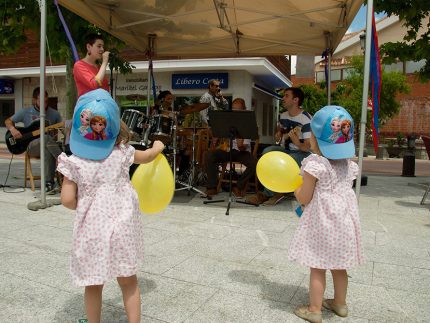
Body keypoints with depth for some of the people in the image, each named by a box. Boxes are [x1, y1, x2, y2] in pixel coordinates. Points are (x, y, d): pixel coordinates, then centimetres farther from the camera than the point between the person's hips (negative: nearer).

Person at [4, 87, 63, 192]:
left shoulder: (54, 114, 10)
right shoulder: (25, 112, 8)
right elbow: (8, 121, 15)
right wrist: (12, 129, -6)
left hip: (47, 145, 2)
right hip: (31, 146, -1)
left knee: (48, 149, -38)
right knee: (47, 138, -36)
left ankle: (49, 183, -36)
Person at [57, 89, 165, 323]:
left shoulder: (74, 162, -9)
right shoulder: (122, 153, -4)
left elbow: (67, 200, -9)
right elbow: (147, 157, 14)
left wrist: (82, 207, 12)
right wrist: (158, 147, 36)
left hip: (91, 228, 0)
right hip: (121, 227, 1)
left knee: (93, 285, 17)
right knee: (128, 282, 16)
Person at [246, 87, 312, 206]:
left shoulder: (306, 119, -18)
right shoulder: (283, 115, 5)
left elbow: (309, 146, -24)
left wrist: (298, 143, -45)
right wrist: (278, 133, 6)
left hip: (301, 153, -7)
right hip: (285, 149, 7)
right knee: (267, 151, -23)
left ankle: (267, 194, -15)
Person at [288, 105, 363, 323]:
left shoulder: (314, 164, -18)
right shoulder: (349, 165, 3)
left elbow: (304, 199, -13)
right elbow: (341, 192, 12)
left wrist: (295, 186, 6)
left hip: (321, 222, -7)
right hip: (343, 220, 7)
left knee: (318, 267, 5)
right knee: (339, 266, 20)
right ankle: (340, 304, 36)